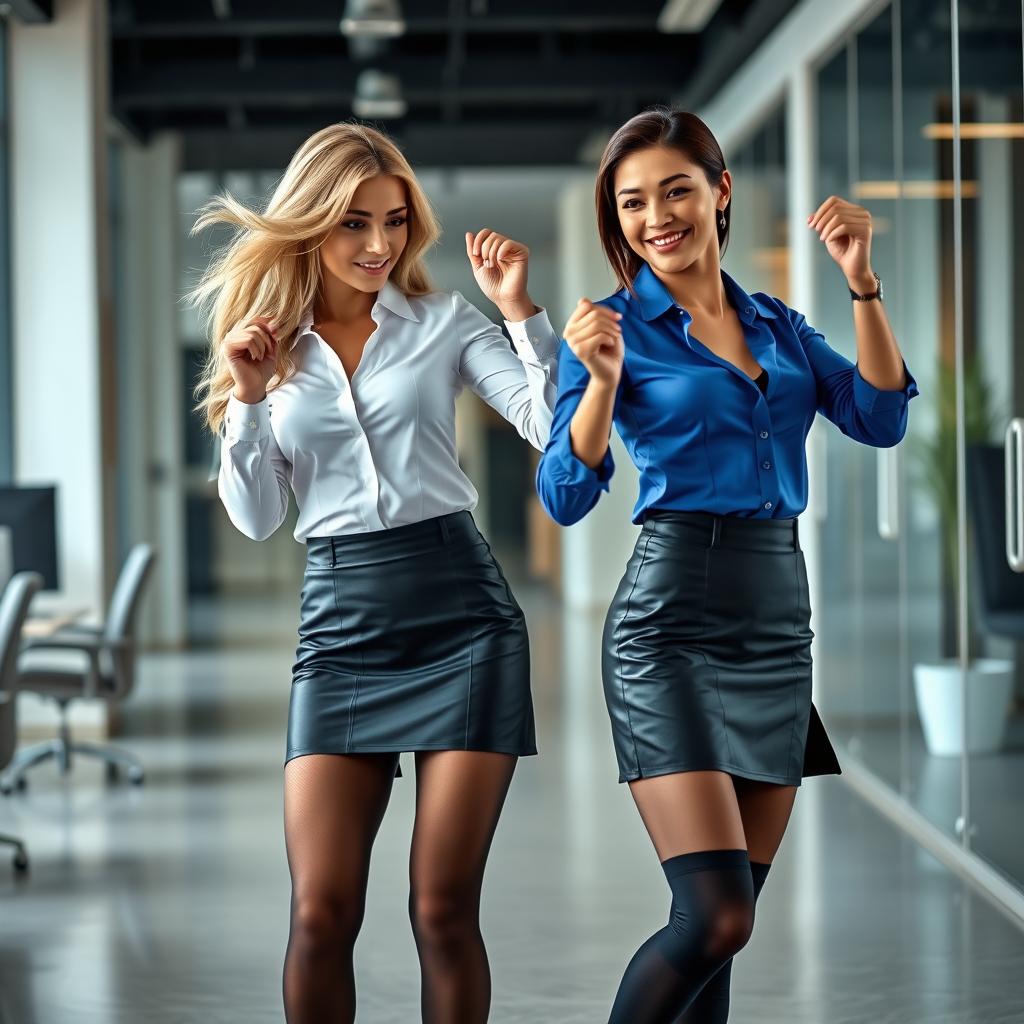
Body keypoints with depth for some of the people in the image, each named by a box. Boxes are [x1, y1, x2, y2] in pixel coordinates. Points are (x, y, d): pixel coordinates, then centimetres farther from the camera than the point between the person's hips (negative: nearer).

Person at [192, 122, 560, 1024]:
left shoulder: (443, 321, 5)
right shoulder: (269, 346, 10)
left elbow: (556, 429, -4)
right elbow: (257, 519, 6)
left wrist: (521, 311, -11)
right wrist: (247, 399, -5)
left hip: (461, 615, -1)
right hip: (341, 626, 2)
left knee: (442, 910, -3)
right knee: (321, 915, -5)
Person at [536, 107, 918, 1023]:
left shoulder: (780, 326, 14)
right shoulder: (616, 328, -1)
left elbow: (879, 421, 2)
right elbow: (566, 497, -10)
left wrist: (863, 285, -6)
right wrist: (602, 386, -26)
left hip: (780, 622, 6)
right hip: (672, 620, -5)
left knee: (723, 922, 7)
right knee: (716, 915, -17)